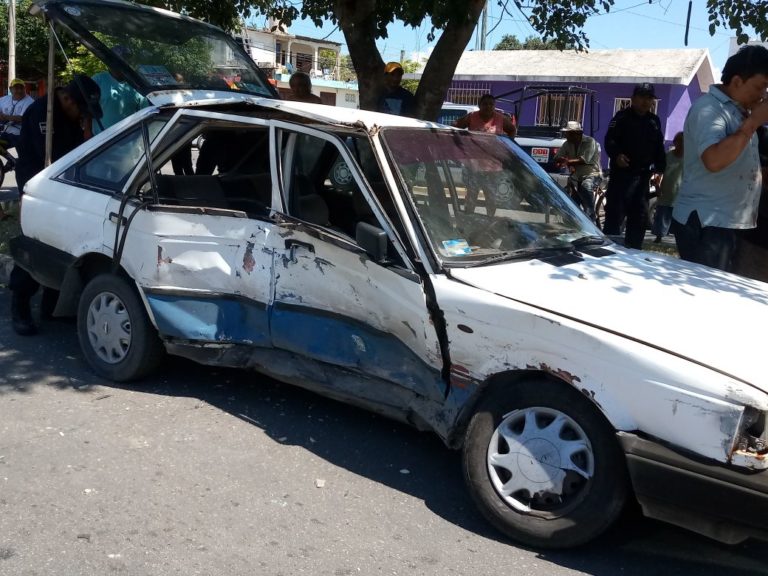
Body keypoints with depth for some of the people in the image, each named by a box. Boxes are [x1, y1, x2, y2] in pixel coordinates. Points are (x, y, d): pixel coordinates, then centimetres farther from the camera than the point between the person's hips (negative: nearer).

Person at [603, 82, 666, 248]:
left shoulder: (654, 121, 17)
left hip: (642, 176, 6)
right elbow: (610, 140, -13)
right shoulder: (623, 117, -1)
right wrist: (616, 155, -33)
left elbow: (659, 148, 21)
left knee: (639, 217, 9)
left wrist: (659, 169, 9)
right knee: (615, 215, -11)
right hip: (622, 173, -6)